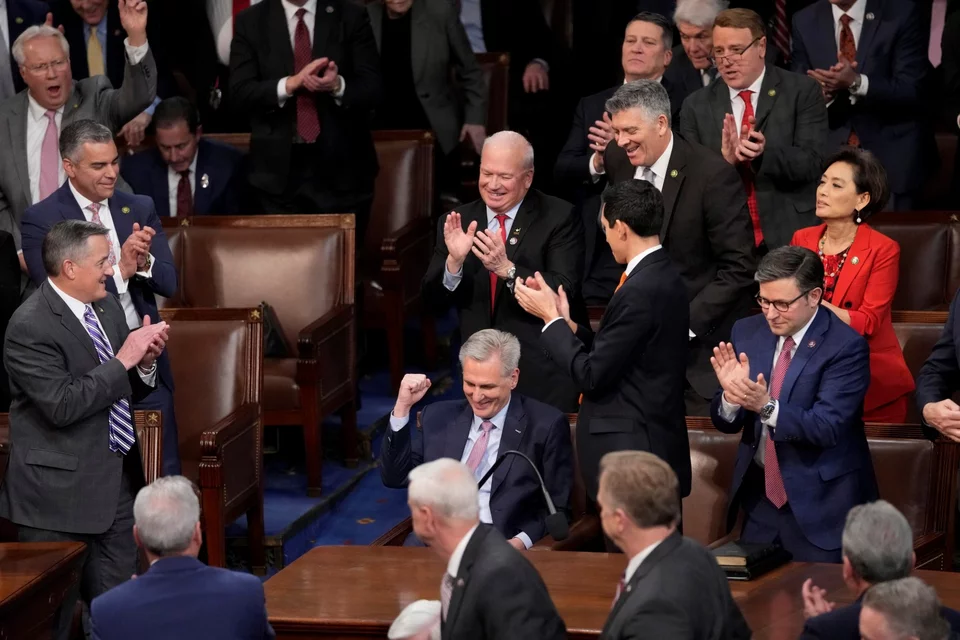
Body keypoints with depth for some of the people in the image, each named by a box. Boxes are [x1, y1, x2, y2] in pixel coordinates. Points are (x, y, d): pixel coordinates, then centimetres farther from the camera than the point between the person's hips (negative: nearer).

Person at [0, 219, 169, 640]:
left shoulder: (106, 306, 9)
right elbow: (62, 405, -26)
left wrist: (145, 361, -4)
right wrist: (122, 360, -22)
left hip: (116, 480, 8)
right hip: (61, 492, -8)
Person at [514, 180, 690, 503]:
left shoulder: (639, 291, -20)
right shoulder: (664, 277, 10)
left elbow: (593, 376, -16)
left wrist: (551, 318, -6)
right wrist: (566, 324, 8)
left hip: (631, 453, -10)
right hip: (658, 443, 10)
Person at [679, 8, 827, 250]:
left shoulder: (802, 91, -1)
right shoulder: (696, 106, 5)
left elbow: (811, 163, -8)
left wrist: (764, 152, -26)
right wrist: (725, 159, -20)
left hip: (792, 237, -1)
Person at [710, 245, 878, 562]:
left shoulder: (846, 346, -14)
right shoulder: (747, 332, 1)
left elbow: (828, 427, -23)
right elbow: (725, 422, 3)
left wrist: (767, 406, -35)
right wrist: (730, 395, -19)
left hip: (819, 502, -5)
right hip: (759, 496, 5)